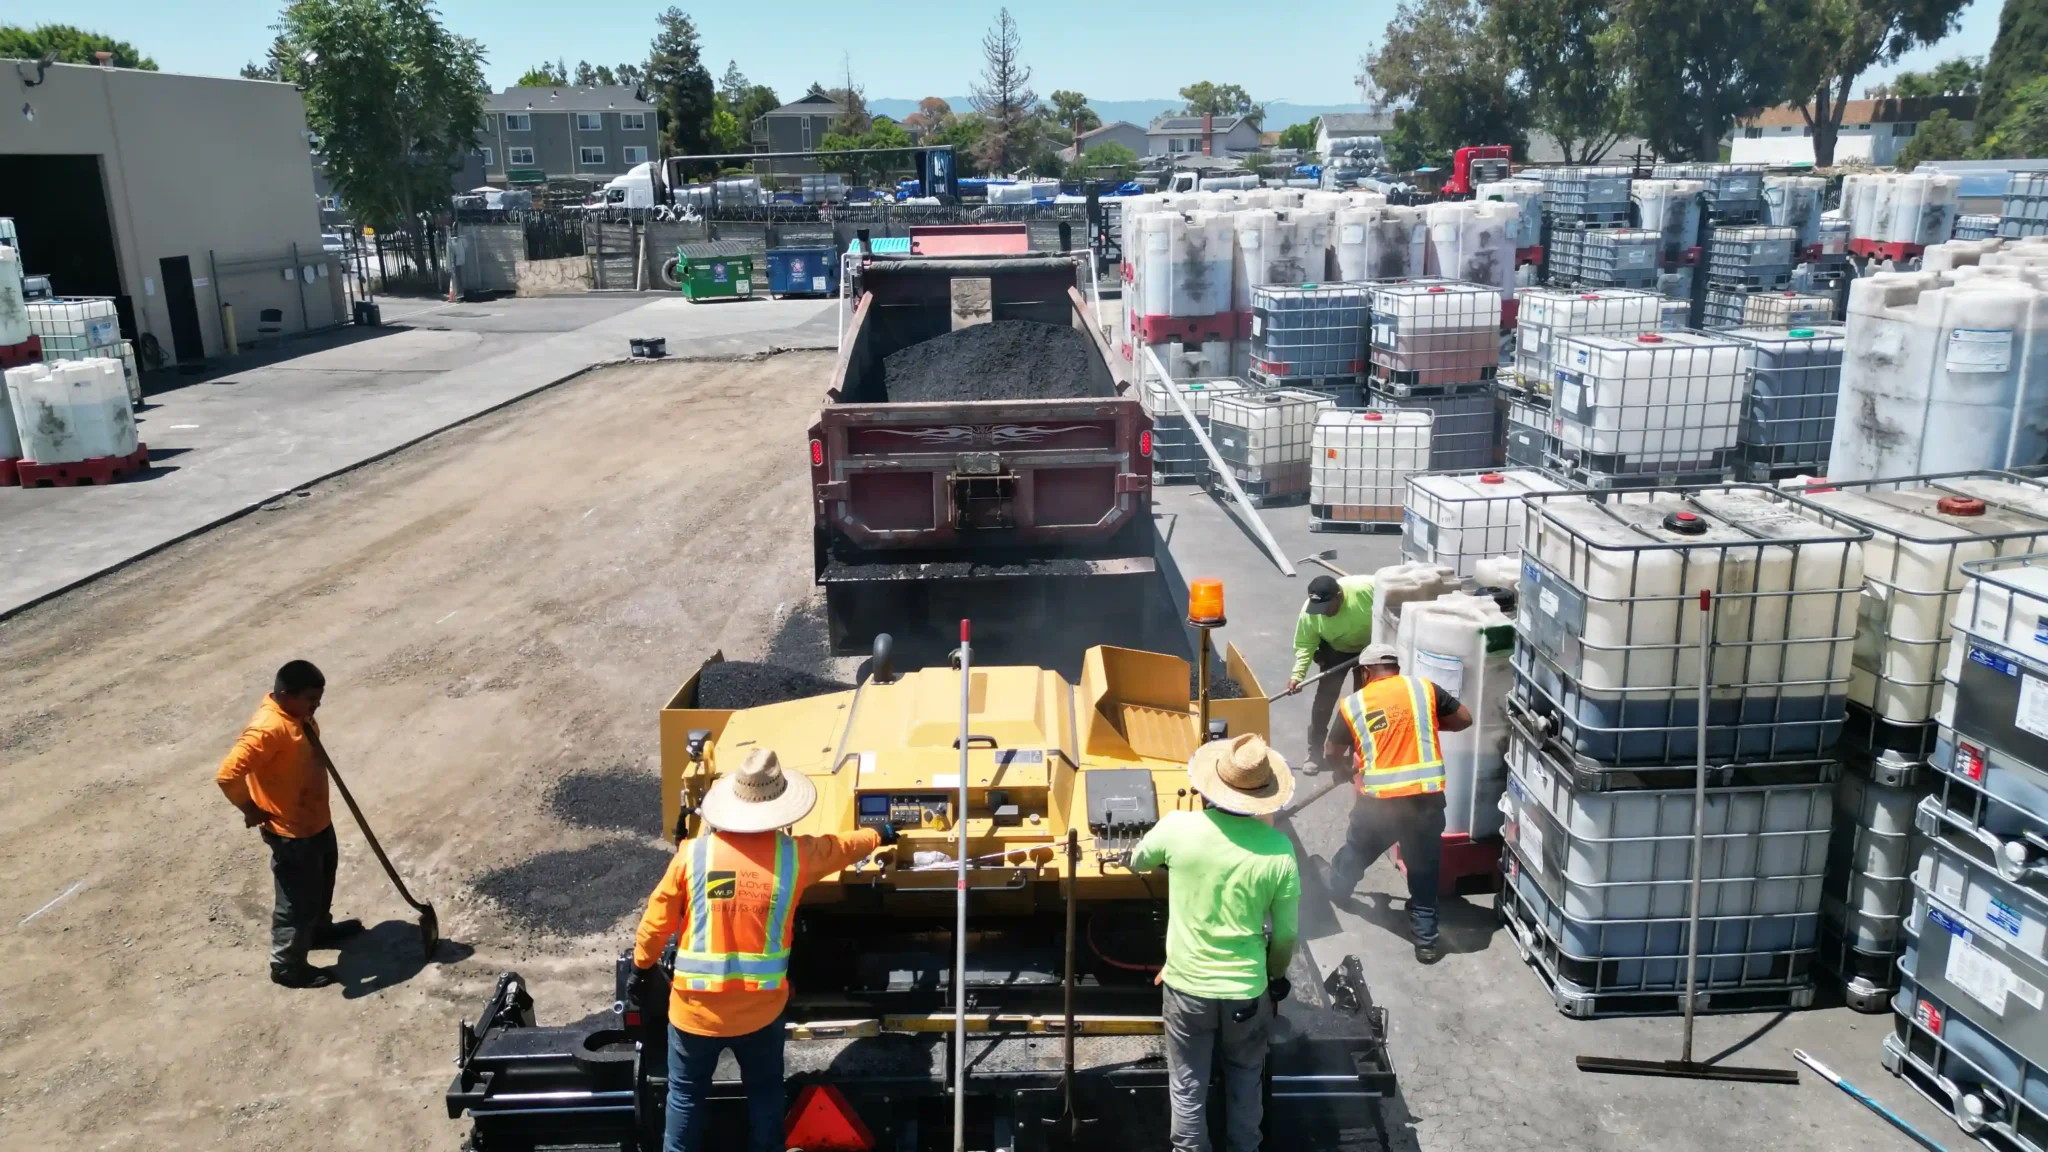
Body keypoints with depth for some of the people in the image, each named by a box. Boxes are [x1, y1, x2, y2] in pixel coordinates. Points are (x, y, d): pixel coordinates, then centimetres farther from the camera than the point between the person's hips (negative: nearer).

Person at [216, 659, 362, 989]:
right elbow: (227, 775, -36)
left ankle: (320, 928, 53)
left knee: (323, 877, 30)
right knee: (298, 899, 7)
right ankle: (287, 966, 25)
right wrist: (251, 809, -22)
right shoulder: (268, 728, -33)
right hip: (290, 830, -9)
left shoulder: (296, 711, -3)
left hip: (315, 818, 10)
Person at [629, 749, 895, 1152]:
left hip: (695, 1006, -1)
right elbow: (842, 847, 12)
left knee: (686, 1095, 17)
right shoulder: (795, 855, -9)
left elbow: (656, 923, -4)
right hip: (760, 1006, 1)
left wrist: (642, 970, 14)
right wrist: (879, 835, 33)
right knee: (765, 1093, 22)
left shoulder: (692, 854, -12)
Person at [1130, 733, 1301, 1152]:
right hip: (1247, 990, 1)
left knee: (1188, 1087, 16)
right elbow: (1286, 933, -5)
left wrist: (1136, 858, 30)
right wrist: (1276, 976, 14)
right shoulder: (1279, 849, -15)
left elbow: (1137, 861, 7)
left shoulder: (1177, 828, -16)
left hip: (1186, 985, -1)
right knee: (1245, 1078, 26)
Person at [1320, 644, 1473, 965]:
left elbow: (1332, 753, 14)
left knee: (1357, 851, 28)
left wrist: (1347, 767, 36)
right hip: (1426, 798, 0)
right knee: (1424, 873, 15)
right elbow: (1464, 718, 9)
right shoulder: (1424, 688, 3)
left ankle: (1336, 886, 53)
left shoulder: (1352, 704, 4)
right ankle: (1425, 940, 18)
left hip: (1377, 800, 1)